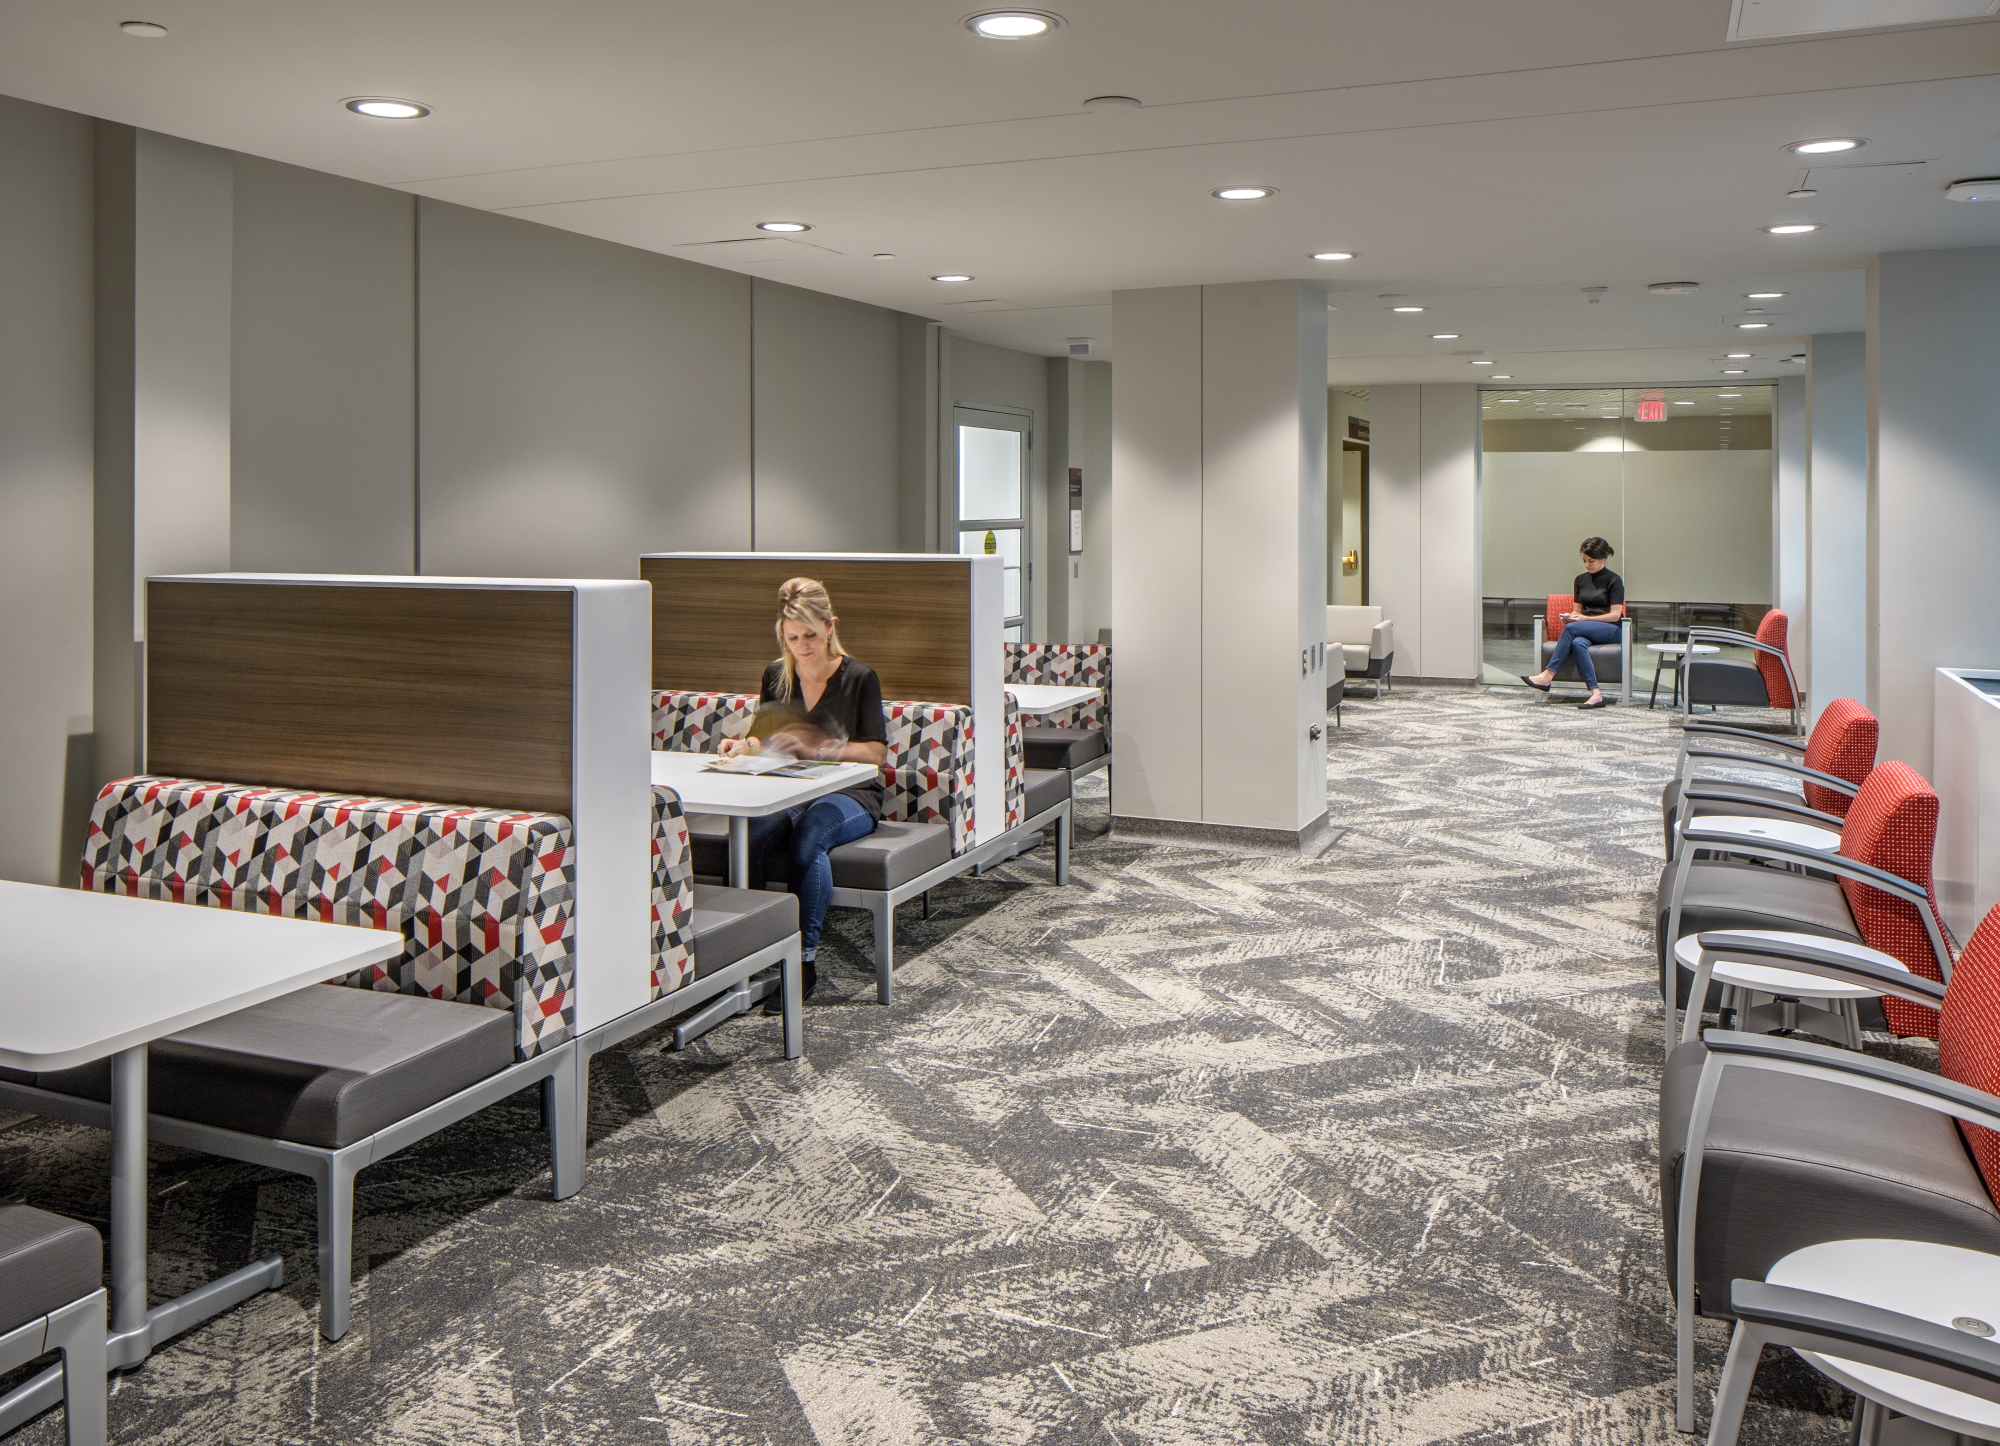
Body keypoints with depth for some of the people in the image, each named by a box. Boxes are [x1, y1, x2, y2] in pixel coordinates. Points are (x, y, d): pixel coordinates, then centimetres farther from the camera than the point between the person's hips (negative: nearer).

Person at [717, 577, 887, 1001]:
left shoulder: (859, 677, -2)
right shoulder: (776, 676, 11)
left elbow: (877, 753, -6)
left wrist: (819, 747, -18)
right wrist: (744, 745, -6)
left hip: (849, 795, -3)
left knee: (809, 835, -38)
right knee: (748, 836, -32)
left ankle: (805, 960, -28)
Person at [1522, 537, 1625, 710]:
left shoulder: (1613, 580, -2)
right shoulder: (1581, 579, 16)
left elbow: (1615, 615, -8)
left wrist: (1584, 618, -17)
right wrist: (1570, 617, -4)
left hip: (1610, 630, -4)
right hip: (1585, 630, 4)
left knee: (1571, 628, -34)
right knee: (1577, 643, -36)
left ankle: (1548, 676, -35)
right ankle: (1596, 694, -46)